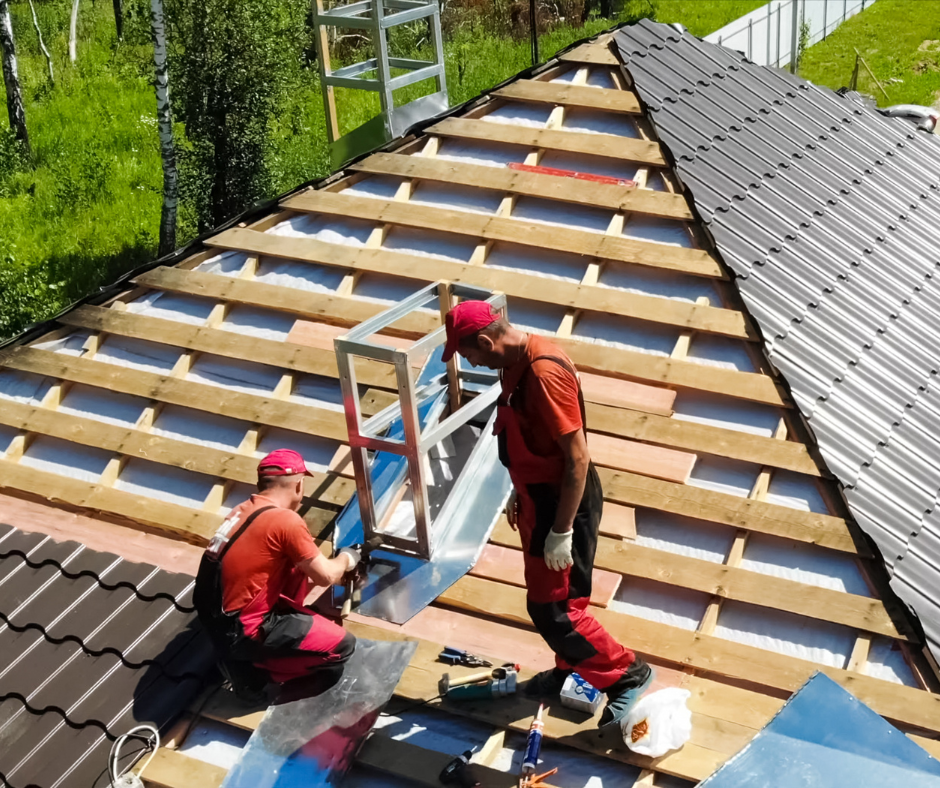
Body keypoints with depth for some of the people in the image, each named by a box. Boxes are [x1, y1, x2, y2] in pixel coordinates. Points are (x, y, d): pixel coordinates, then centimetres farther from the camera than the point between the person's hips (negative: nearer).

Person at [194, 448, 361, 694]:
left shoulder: (244, 509, 7)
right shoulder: (286, 520, -19)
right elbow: (326, 577, -9)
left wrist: (334, 568, 30)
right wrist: (346, 559, 13)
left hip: (219, 618, 9)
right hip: (239, 632, -9)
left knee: (297, 567, 20)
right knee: (343, 645, -4)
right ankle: (256, 668, 0)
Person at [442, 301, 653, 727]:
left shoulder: (545, 372, -29)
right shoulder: (515, 363, 2)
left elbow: (577, 458, -27)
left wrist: (562, 532, -22)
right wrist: (518, 493, 22)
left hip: (564, 503, -10)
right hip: (539, 496, 10)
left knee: (553, 609, -2)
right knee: (546, 597, 21)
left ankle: (628, 674, 14)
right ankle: (570, 671, 40)